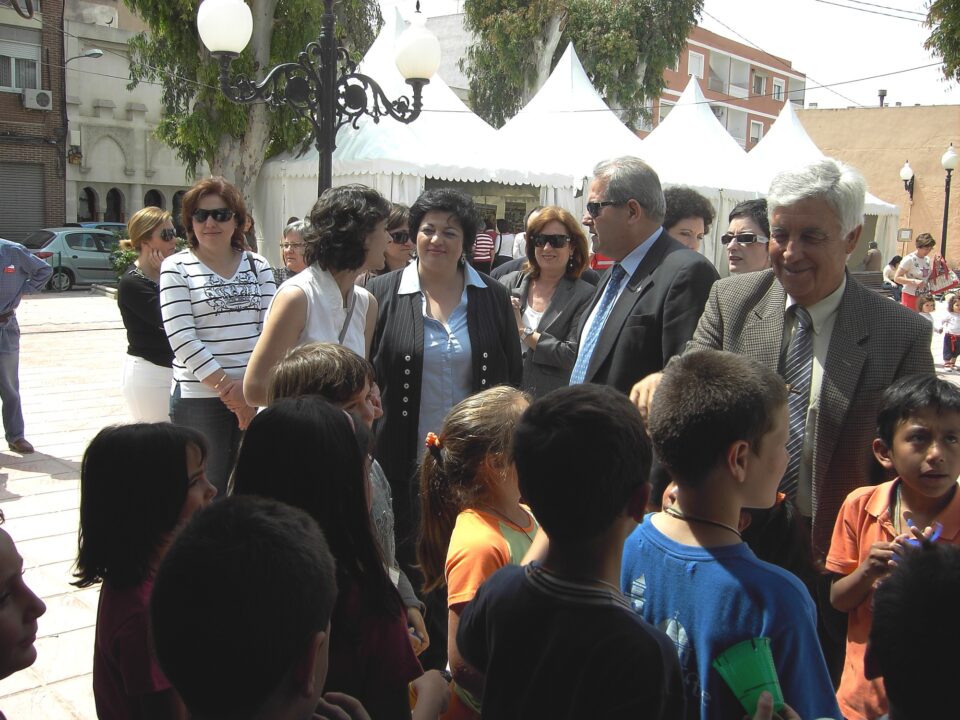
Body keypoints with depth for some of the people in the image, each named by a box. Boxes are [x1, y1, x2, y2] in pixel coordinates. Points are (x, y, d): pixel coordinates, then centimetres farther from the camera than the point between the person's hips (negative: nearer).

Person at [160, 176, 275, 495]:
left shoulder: (258, 266, 9)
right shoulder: (176, 268, -1)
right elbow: (182, 340, -8)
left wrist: (250, 385, -10)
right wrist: (227, 388, -13)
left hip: (255, 395, 3)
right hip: (199, 398, -3)